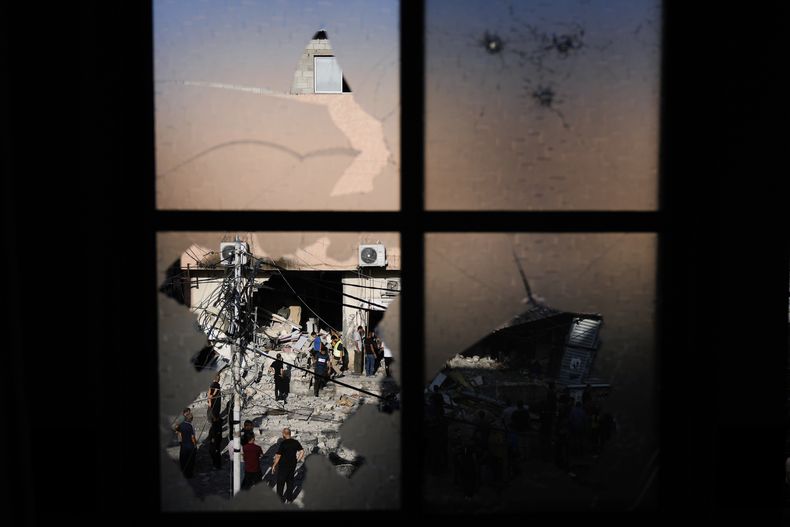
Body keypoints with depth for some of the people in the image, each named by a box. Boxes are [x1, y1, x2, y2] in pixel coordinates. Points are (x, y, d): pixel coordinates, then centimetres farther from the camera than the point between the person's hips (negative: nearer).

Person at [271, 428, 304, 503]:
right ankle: (289, 497, 26)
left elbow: (278, 456, -17)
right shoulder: (295, 442, -3)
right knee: (290, 480, 19)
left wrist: (274, 465, -7)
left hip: (283, 466, -5)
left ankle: (280, 497, 16)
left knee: (280, 482, 10)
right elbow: (302, 451, 2)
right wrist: (297, 460, 13)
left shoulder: (283, 443, -20)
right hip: (292, 465, 5)